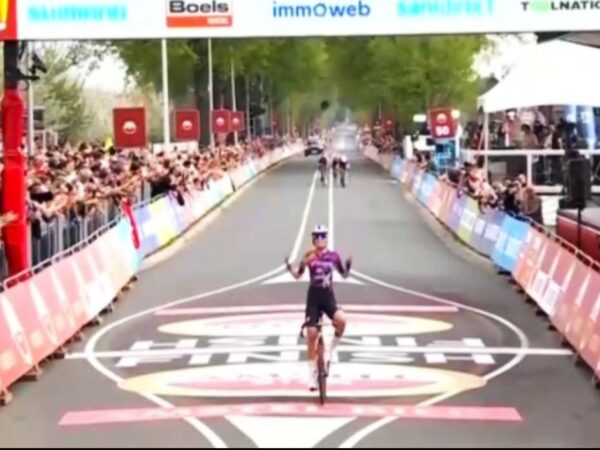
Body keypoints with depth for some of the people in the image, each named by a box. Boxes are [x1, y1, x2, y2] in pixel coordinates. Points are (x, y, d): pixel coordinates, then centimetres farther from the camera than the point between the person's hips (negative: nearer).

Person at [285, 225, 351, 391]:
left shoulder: (333, 256, 0)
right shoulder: (309, 256, -3)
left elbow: (344, 275, 8)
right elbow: (298, 275, -1)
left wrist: (348, 266, -12)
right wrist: (290, 268, -21)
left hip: (328, 296, 0)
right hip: (313, 296, 0)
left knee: (341, 320, -30)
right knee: (312, 335, -2)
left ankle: (331, 350, -1)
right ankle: (312, 375, 10)